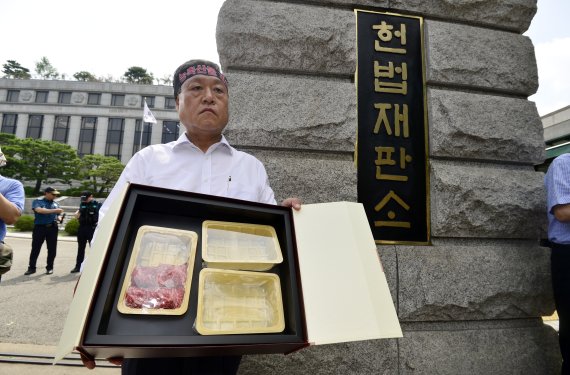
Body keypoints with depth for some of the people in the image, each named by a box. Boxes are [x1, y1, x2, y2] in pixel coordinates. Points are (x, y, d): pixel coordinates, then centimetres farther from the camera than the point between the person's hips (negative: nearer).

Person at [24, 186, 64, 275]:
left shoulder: (55, 204, 14)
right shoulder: (37, 201, 1)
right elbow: (39, 210, -19)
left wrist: (59, 219, -4)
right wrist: (54, 210, -27)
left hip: (52, 228, 3)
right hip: (40, 227, -3)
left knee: (52, 249, 4)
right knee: (35, 248, 3)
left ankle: (50, 267, 14)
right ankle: (31, 267, 13)